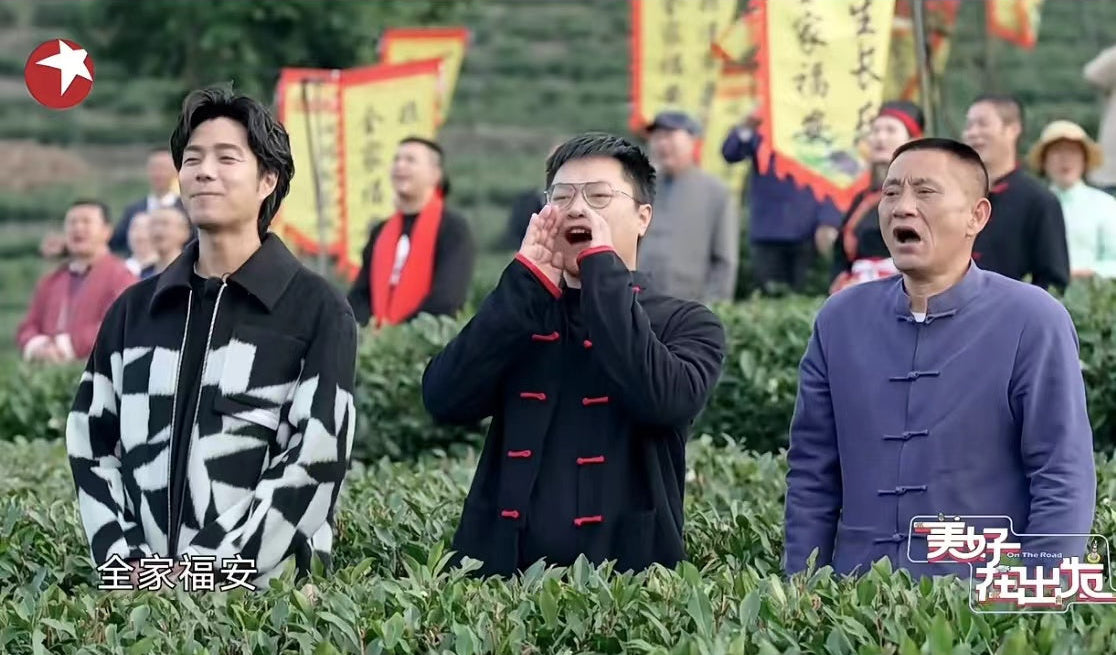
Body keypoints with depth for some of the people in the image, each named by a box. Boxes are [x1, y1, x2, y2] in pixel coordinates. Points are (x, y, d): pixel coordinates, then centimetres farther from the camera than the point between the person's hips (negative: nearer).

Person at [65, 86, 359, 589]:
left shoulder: (316, 311, -1)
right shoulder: (134, 311, 13)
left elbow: (316, 462, -9)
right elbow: (91, 445, 10)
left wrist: (210, 568, -15)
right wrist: (125, 560, -5)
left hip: (263, 588, -3)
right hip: (143, 587, 3)